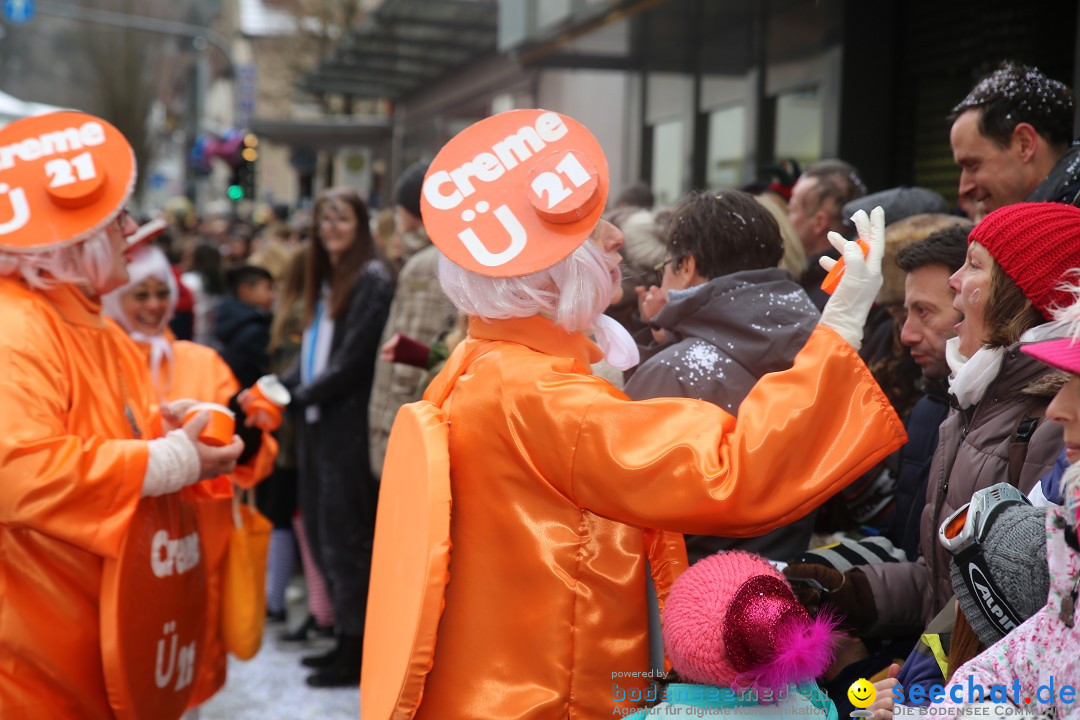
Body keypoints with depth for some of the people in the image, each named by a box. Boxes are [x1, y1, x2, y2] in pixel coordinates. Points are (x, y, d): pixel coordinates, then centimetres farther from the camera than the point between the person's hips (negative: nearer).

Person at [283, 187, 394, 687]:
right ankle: (345, 640, 20)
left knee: (345, 536, -4)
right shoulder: (325, 280, 16)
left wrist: (296, 398, -11)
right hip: (319, 422, 8)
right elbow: (313, 355, 16)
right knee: (320, 531, 11)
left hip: (350, 424, -8)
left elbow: (353, 360, -15)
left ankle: (356, 653, 4)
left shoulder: (373, 280, -10)